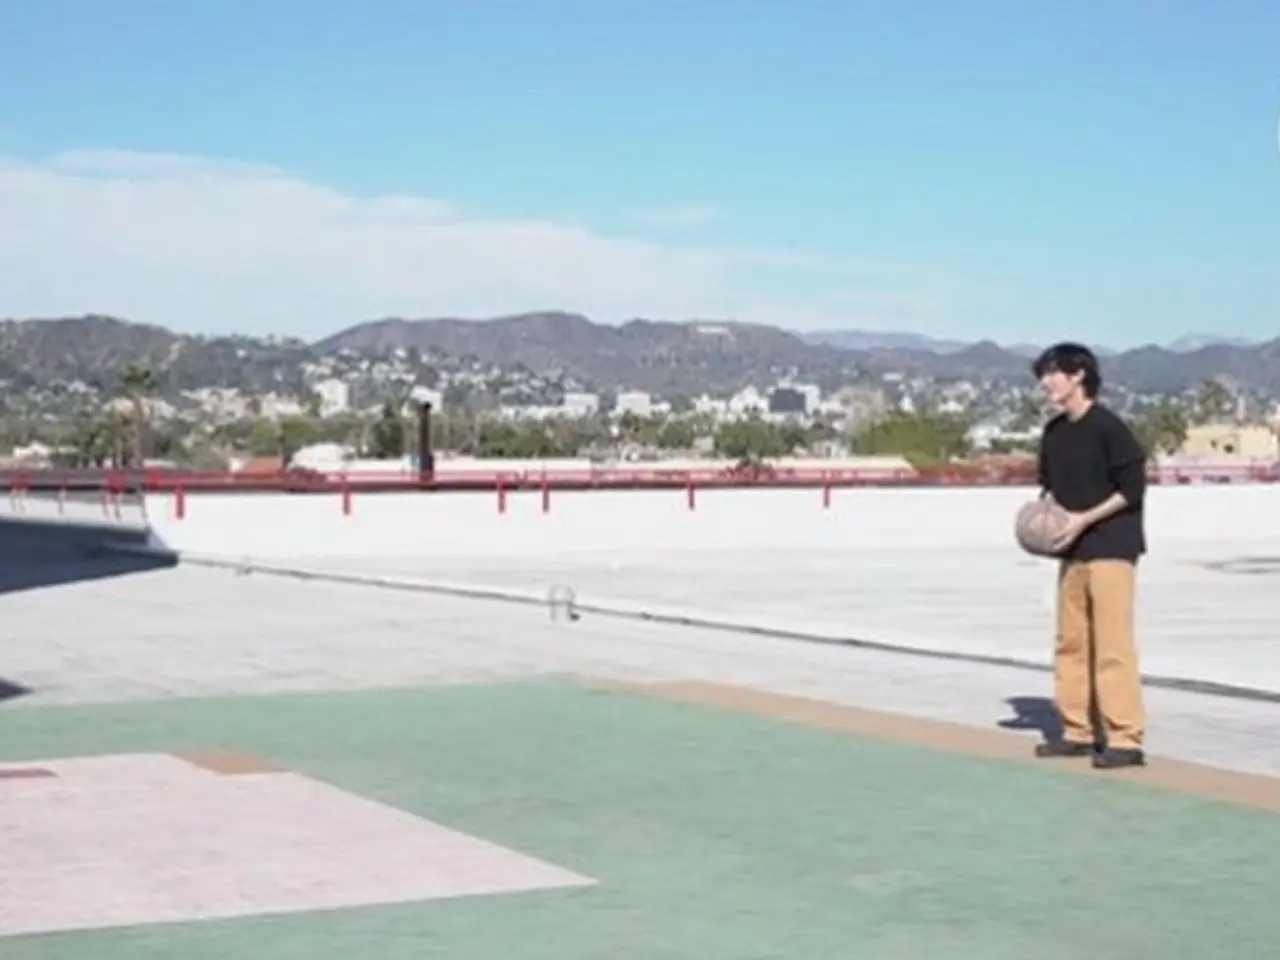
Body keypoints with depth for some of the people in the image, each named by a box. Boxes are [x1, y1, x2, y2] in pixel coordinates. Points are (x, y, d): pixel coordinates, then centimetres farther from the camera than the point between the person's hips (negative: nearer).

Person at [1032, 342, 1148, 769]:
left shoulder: (1107, 426, -12)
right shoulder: (1054, 432, 10)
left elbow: (1133, 487, -13)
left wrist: (1084, 520, -17)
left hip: (1111, 547, -8)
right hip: (1073, 549, 8)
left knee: (1112, 645, -10)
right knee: (1071, 642, 10)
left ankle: (1125, 738, -8)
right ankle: (1079, 730, 18)